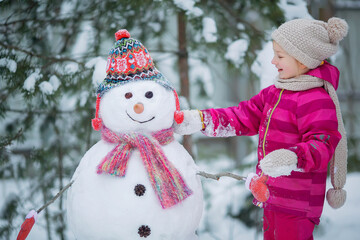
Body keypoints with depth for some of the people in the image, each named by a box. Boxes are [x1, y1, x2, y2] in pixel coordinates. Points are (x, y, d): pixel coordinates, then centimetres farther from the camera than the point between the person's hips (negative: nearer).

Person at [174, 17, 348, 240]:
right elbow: (244, 117, 10)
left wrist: (292, 158, -47)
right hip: (273, 196, 9)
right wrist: (200, 119, 1)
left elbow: (322, 144, -28)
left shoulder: (317, 100, -19)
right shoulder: (276, 93, 11)